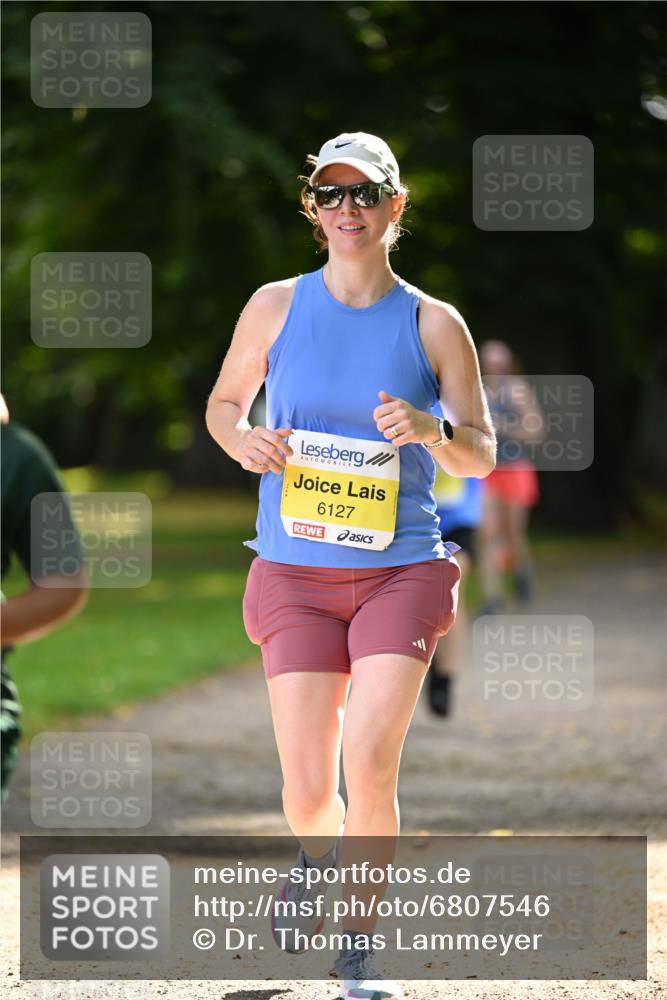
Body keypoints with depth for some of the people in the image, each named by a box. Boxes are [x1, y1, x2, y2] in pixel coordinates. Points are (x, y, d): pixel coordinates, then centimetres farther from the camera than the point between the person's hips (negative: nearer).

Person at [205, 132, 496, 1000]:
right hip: (295, 571, 1)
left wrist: (430, 433, -17)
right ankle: (319, 859, 37)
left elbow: (481, 456, 5)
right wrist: (245, 443, -6)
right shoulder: (275, 307, 3)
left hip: (403, 569, -1)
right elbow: (223, 403, 17)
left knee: (369, 766, -17)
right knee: (307, 791, -2)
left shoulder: (435, 325, 1)